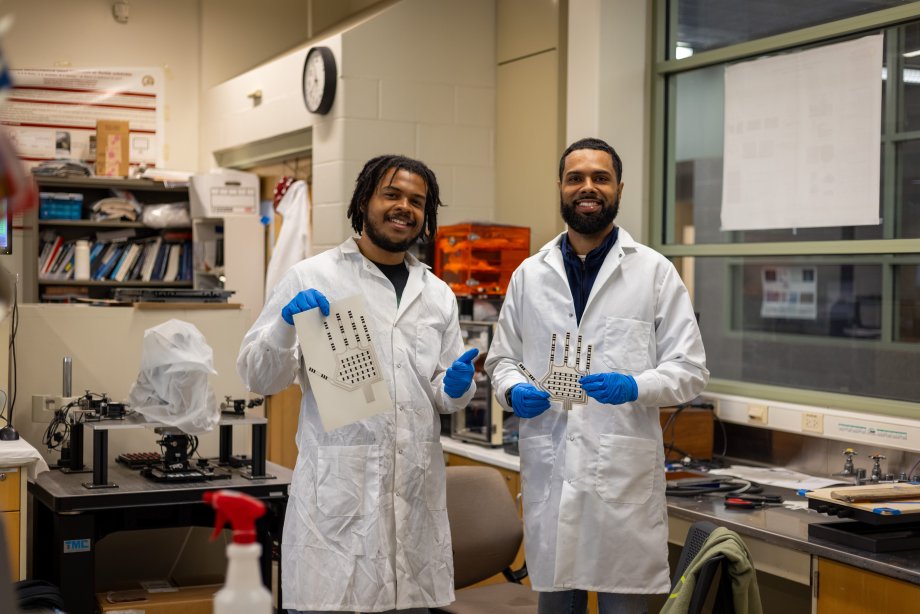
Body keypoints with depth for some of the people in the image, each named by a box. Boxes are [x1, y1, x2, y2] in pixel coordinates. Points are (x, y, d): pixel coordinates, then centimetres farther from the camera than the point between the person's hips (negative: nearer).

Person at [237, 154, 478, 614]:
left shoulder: (438, 295, 14)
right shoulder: (311, 278, 1)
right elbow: (258, 378, 1)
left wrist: (456, 387, -4)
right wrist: (286, 324, -17)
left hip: (415, 490, 4)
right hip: (335, 492, -4)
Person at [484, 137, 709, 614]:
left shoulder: (655, 272, 3)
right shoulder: (529, 275, 11)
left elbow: (690, 368, 0)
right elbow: (501, 359, 15)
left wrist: (635, 387, -18)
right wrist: (514, 391, -7)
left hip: (624, 472, -2)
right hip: (549, 470, 3)